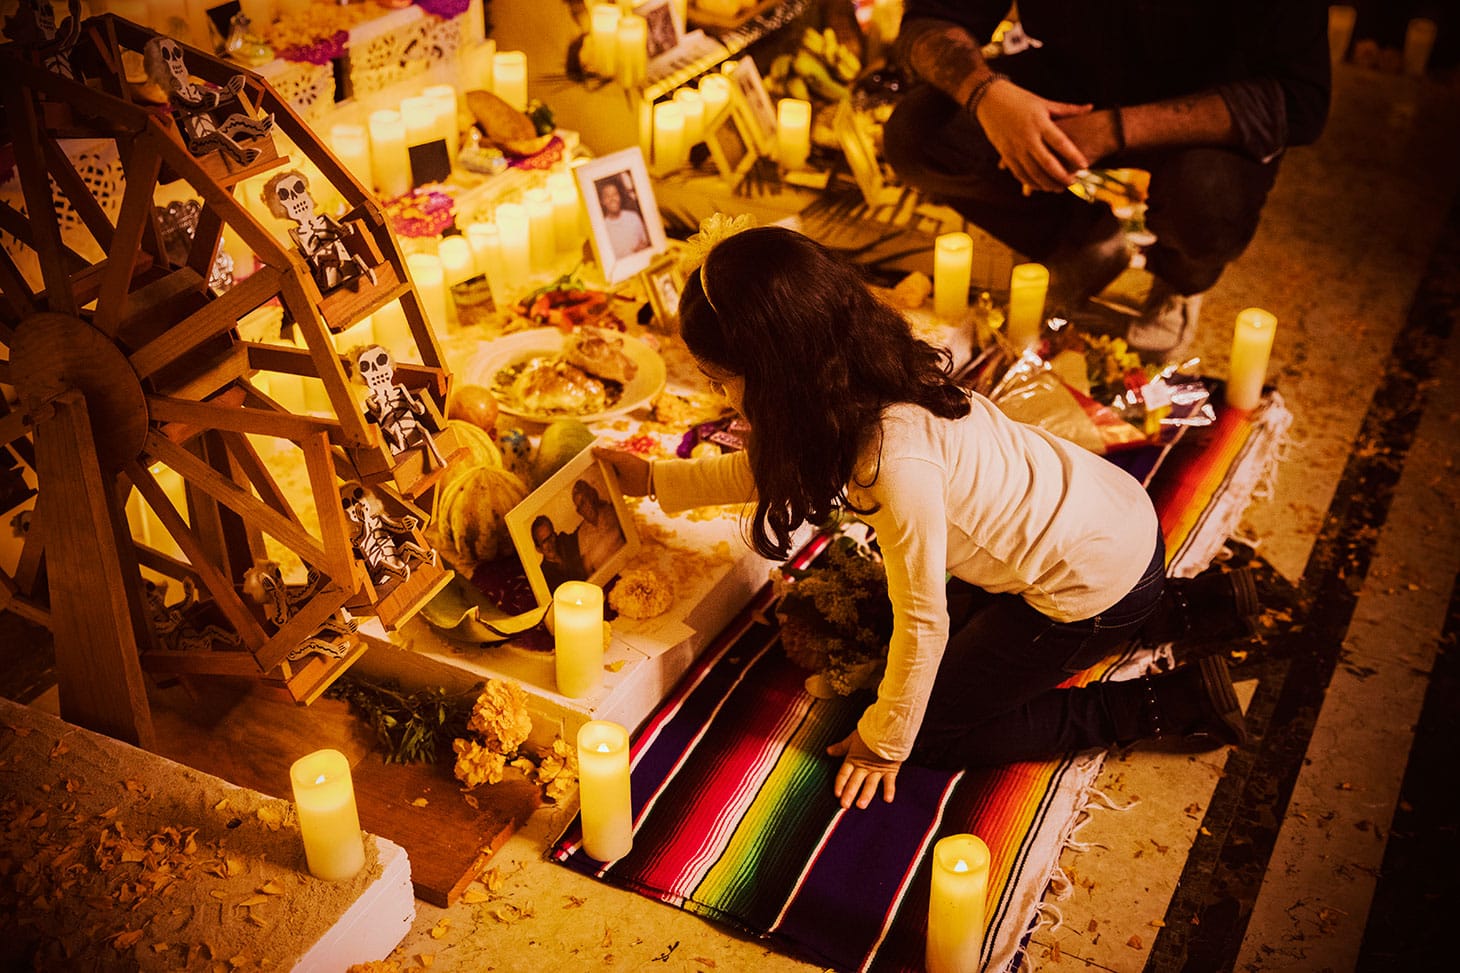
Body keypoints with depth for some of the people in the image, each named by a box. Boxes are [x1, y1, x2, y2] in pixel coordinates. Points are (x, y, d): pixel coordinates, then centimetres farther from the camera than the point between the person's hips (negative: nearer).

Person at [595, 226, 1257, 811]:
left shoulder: (897, 460, -33)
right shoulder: (865, 369, -8)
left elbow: (922, 626, -21)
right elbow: (782, 466, 11)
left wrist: (882, 744, -5)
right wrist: (655, 478, 15)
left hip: (1094, 586, -8)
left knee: (928, 732, 6)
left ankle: (1167, 704, 5)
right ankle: (1185, 606, 23)